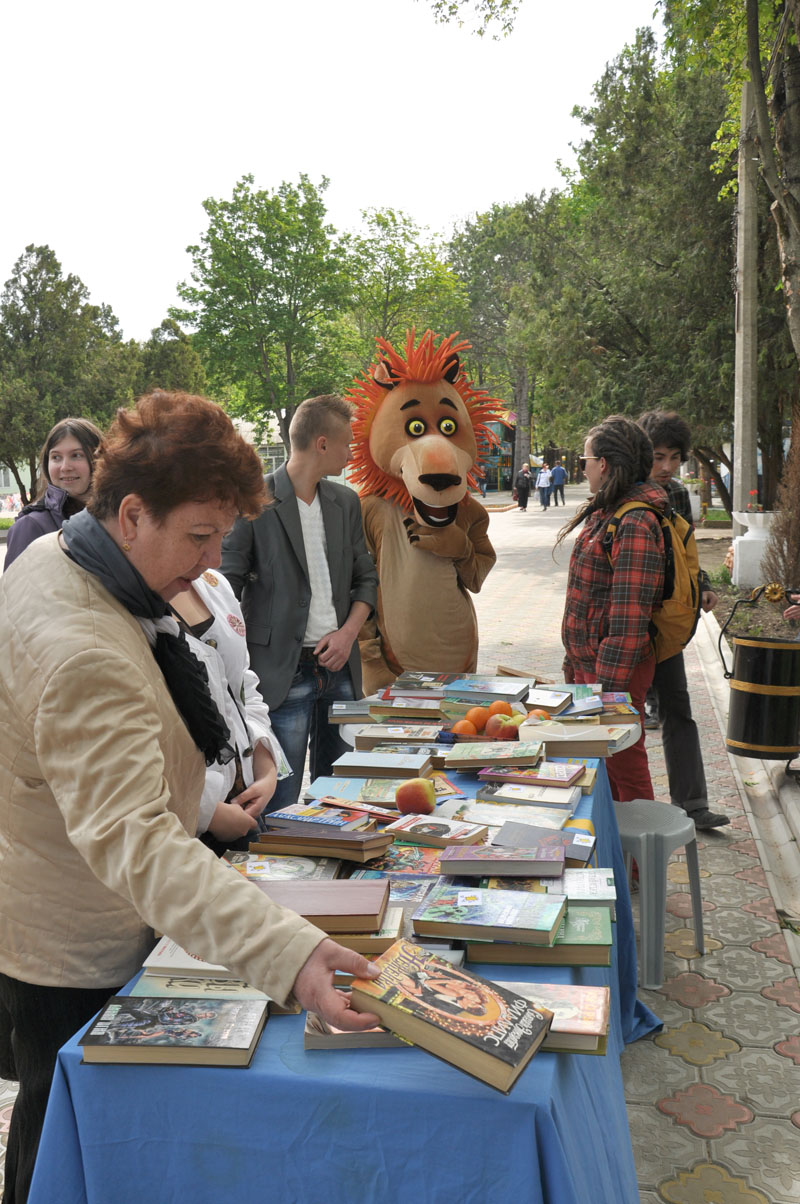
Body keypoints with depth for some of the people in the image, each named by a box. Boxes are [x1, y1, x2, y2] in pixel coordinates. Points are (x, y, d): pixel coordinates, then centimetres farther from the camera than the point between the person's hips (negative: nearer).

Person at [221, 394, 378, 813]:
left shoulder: (346, 502, 12)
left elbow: (366, 578, 17)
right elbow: (228, 588, -7)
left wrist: (349, 632, 0)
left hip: (340, 668, 6)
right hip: (284, 672, -6)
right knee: (279, 807, -1)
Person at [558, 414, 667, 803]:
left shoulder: (634, 523, -20)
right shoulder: (604, 513, 12)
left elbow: (630, 615, -24)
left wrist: (608, 686, -24)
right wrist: (574, 663, 20)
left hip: (617, 667, -10)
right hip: (589, 662, 10)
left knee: (624, 764, 3)